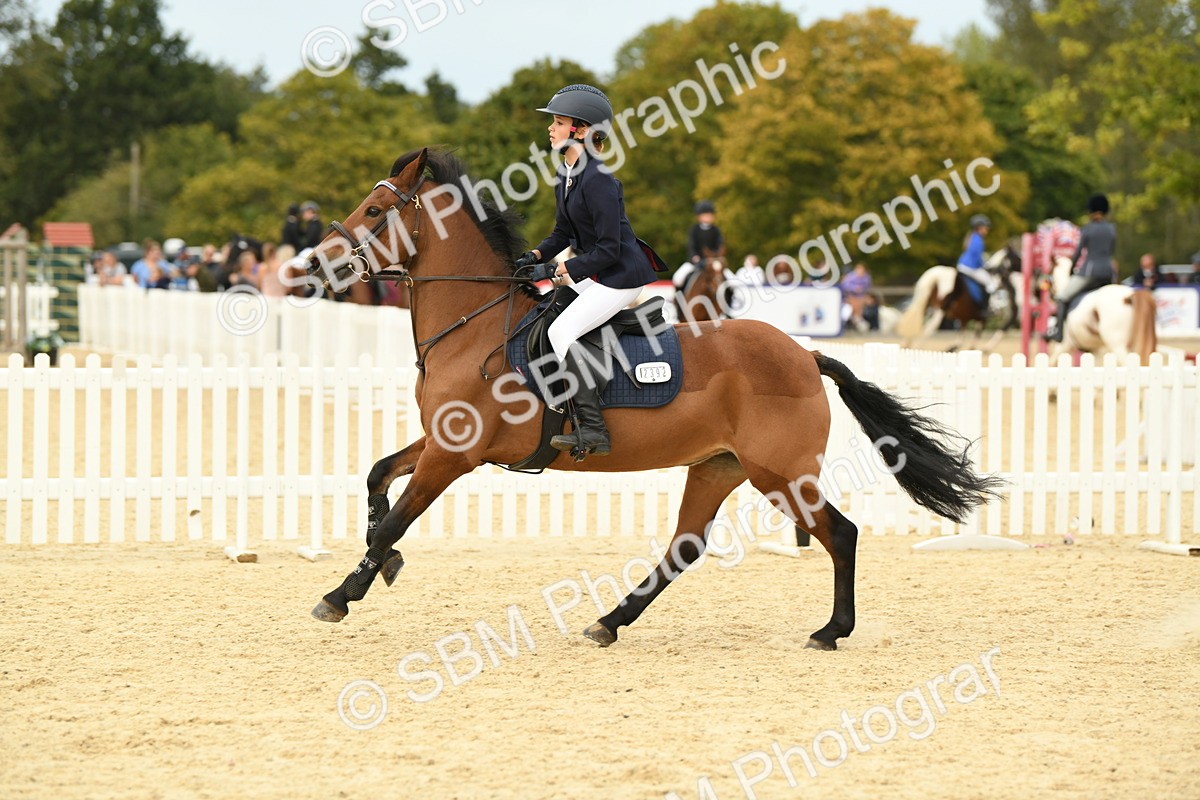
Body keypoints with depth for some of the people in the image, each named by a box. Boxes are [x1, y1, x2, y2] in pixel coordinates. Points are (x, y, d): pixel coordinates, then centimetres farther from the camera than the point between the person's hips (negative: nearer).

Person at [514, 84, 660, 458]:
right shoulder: (566, 175, 8)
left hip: (621, 276, -10)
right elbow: (563, 232, 18)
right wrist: (536, 255, 1)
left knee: (560, 332, -17)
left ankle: (593, 430, -18)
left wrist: (568, 269, -16)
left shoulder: (598, 181, -23)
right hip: (595, 274, 10)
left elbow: (609, 248, -23)